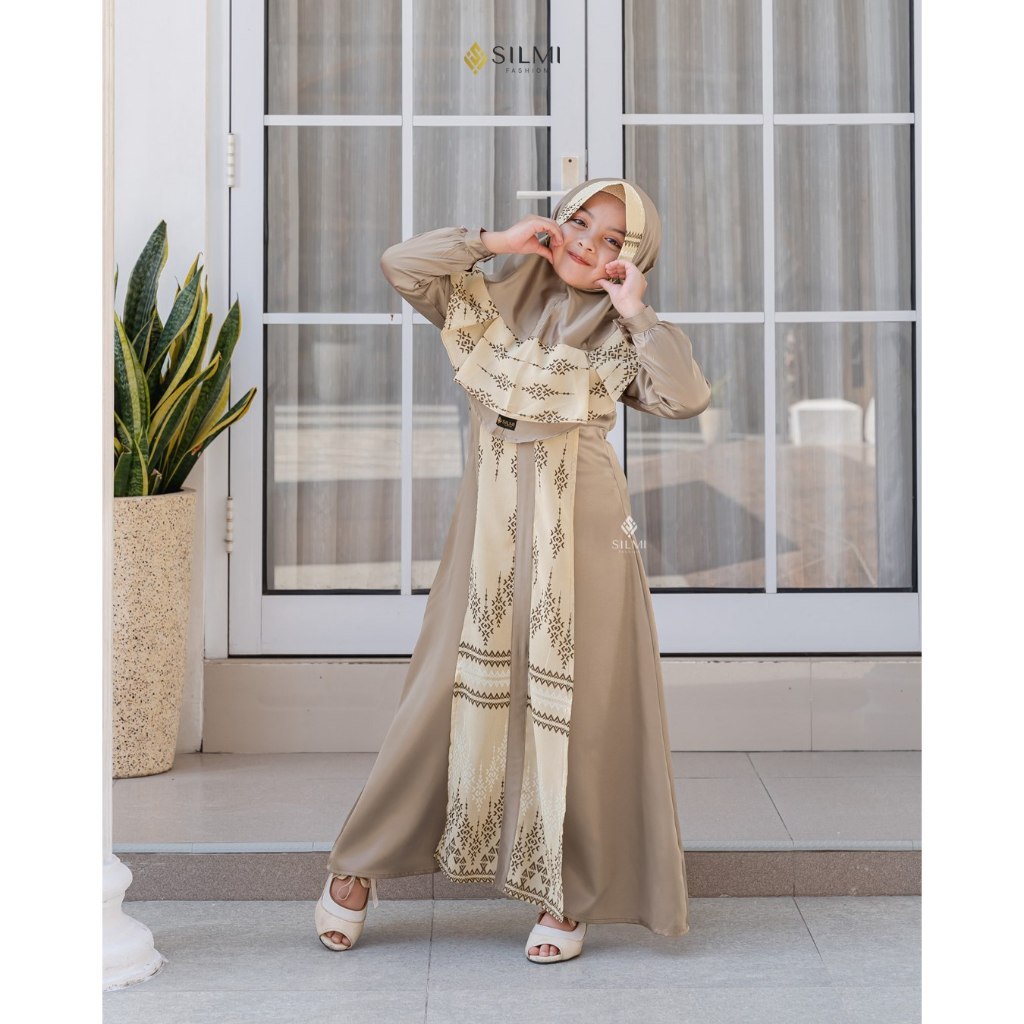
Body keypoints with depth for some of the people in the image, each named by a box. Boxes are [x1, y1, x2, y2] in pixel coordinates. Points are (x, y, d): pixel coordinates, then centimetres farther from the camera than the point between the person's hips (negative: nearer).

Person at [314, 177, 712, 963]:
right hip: (493, 529, 0)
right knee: (456, 694, 1)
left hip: (582, 537, 0)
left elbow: (687, 397, -9)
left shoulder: (619, 338, 7)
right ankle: (359, 868, 15)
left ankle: (568, 898, 13)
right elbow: (401, 264, -3)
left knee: (579, 707, 1)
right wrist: (495, 242, -5)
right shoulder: (488, 302, 9)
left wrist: (636, 313, -8)